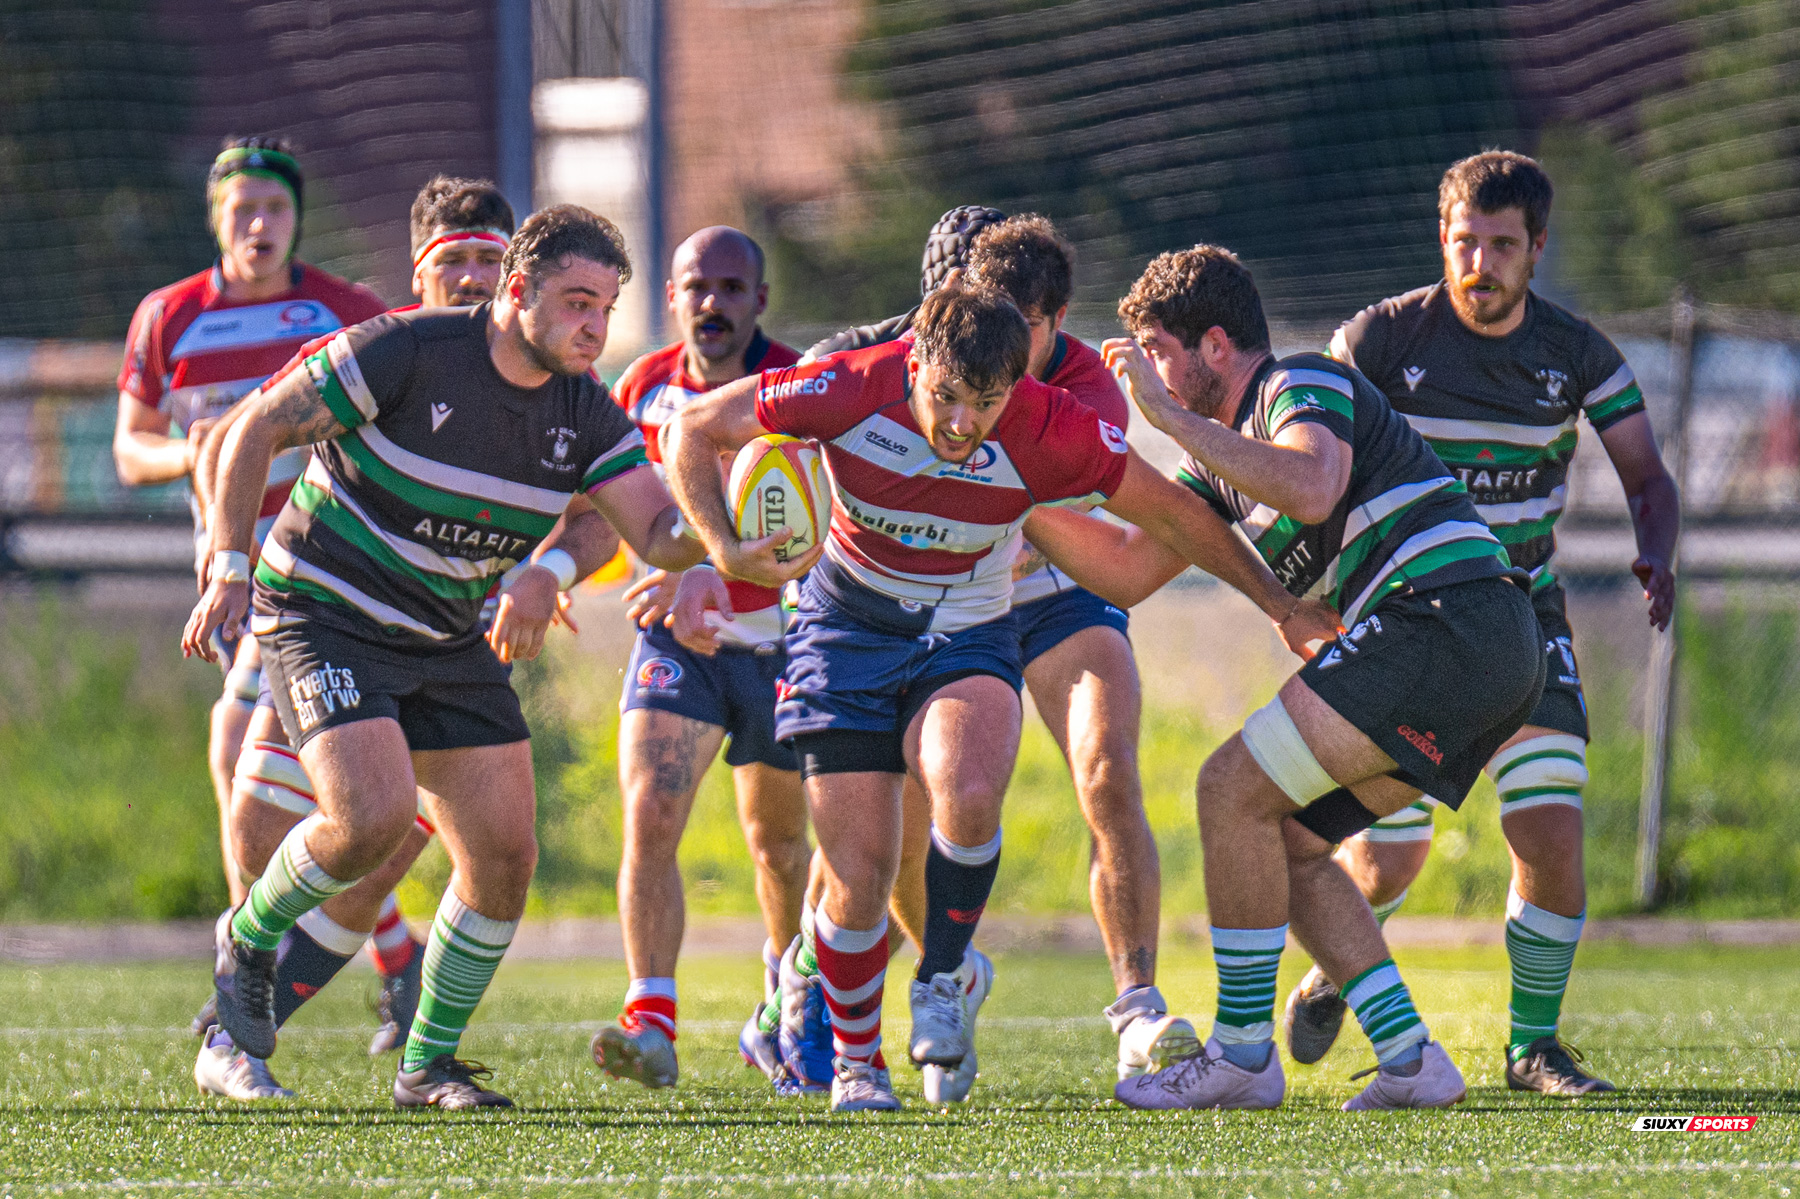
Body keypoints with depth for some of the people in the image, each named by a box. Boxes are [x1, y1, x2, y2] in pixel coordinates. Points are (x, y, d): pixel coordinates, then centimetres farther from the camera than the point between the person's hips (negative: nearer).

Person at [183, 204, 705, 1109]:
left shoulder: (585, 414, -3)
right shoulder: (406, 353, -20)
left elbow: (660, 535, -10)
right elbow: (255, 429, -12)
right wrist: (230, 569, -16)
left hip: (451, 642, 6)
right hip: (324, 616, -6)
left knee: (505, 855, -2)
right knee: (374, 818, -26)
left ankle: (429, 1065, 16)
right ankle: (250, 937, 5)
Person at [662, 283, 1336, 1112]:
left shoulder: (1049, 431, -22)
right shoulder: (853, 390, -24)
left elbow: (1174, 515, -7)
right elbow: (694, 429, -12)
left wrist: (1282, 607, 1)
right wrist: (724, 548, -26)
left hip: (967, 639, 0)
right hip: (848, 631, 0)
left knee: (968, 798, -32)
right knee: (859, 877, -8)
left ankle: (943, 978, -3)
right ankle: (855, 1062, 20)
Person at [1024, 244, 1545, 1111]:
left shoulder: (1304, 385, -5)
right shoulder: (1224, 456, 24)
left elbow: (1312, 491, -27)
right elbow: (1127, 571, 25)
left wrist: (1168, 415, -23)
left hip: (1445, 623, -10)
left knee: (1234, 789, -10)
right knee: (1284, 838, 12)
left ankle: (1243, 1055, -6)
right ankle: (1409, 1058, 5)